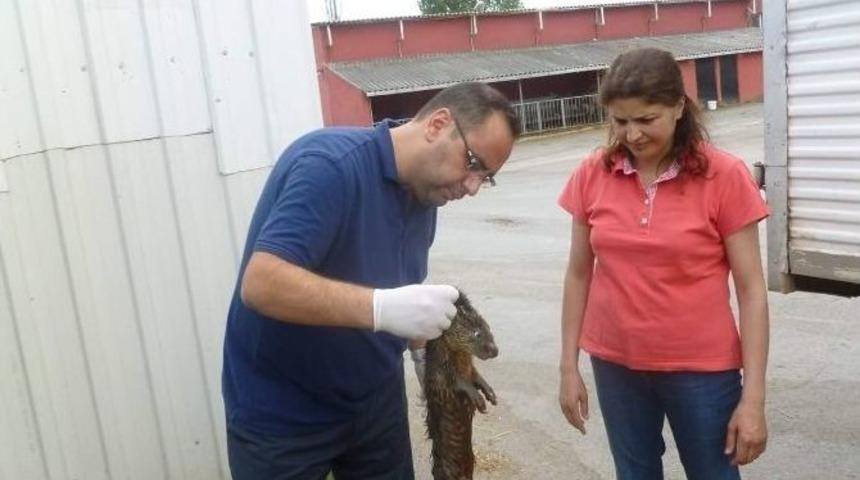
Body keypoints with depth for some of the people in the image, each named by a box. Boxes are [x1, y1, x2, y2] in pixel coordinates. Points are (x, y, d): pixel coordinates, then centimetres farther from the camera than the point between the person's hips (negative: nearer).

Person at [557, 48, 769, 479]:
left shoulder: (724, 176, -12)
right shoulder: (592, 175, -4)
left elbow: (751, 289, -10)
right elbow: (579, 273, 3)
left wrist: (753, 397, -11)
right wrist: (569, 366, 3)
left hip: (701, 368, -2)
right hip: (615, 364, 3)